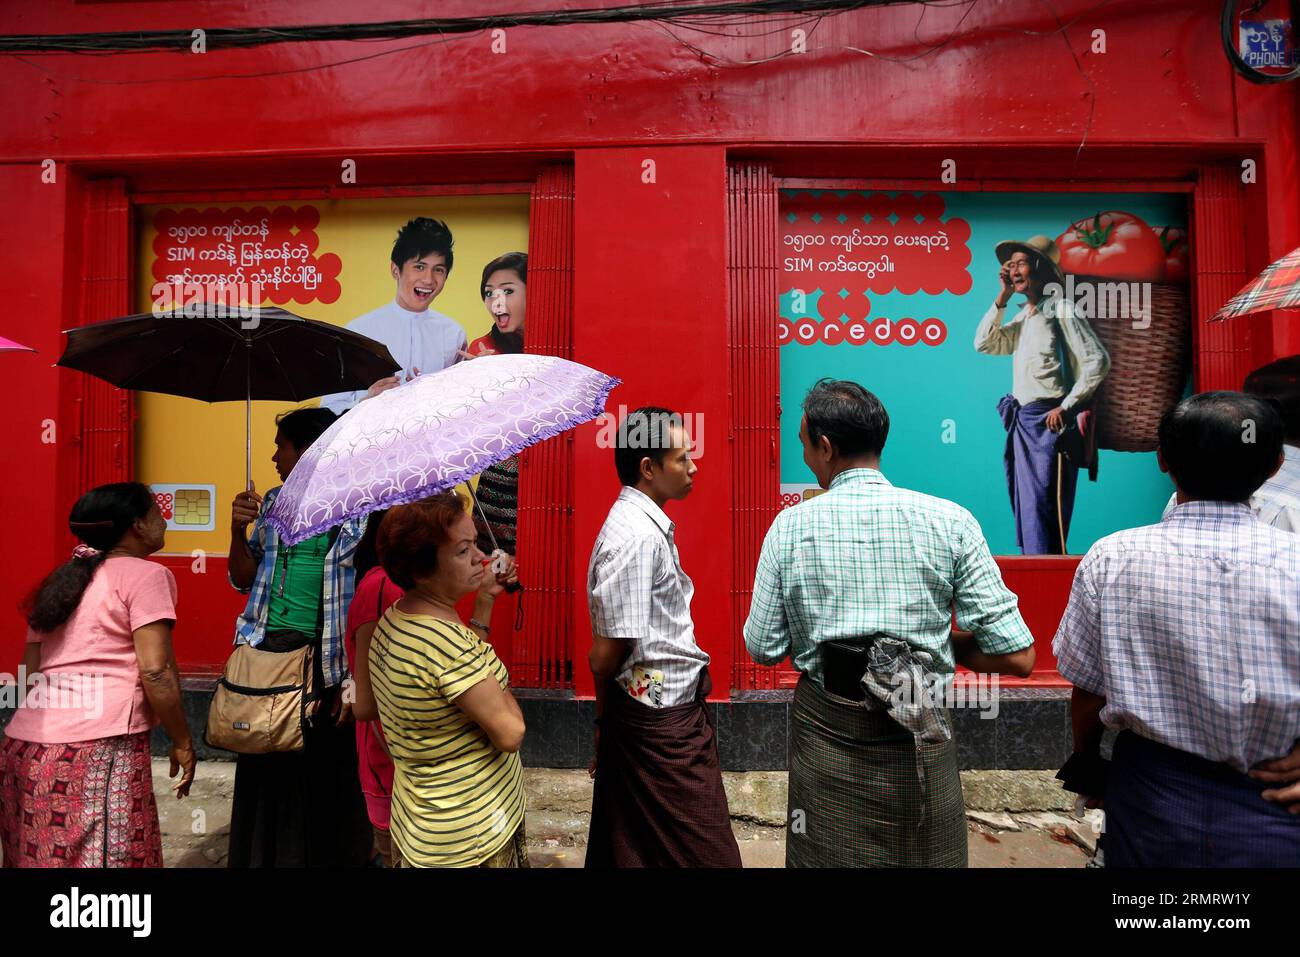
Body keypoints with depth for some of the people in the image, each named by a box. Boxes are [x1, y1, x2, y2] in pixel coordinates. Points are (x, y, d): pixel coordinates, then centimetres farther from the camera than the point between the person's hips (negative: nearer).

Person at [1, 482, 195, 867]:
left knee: (39, 853, 18)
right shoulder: (146, 574, -5)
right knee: (105, 856, 2)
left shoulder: (58, 582, 18)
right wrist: (182, 742, -4)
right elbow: (155, 671, -13)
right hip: (99, 750, -8)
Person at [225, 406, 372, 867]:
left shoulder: (355, 509, -9)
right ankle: (263, 855, 35)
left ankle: (332, 856, 28)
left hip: (322, 661, -5)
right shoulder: (272, 503, 10)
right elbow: (244, 580, 14)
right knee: (266, 774, 15)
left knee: (325, 777, 6)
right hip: (266, 653, 5)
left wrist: (353, 678, -15)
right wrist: (239, 530, -4)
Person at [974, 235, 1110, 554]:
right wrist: (1002, 297, 5)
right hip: (1022, 421, 8)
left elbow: (1098, 361, -12)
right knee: (1026, 513, 12)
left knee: (1042, 513, -8)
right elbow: (984, 343, 9)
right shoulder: (1024, 315, 17)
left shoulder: (1060, 309, -7)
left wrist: (1066, 406, -13)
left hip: (1049, 422, -8)